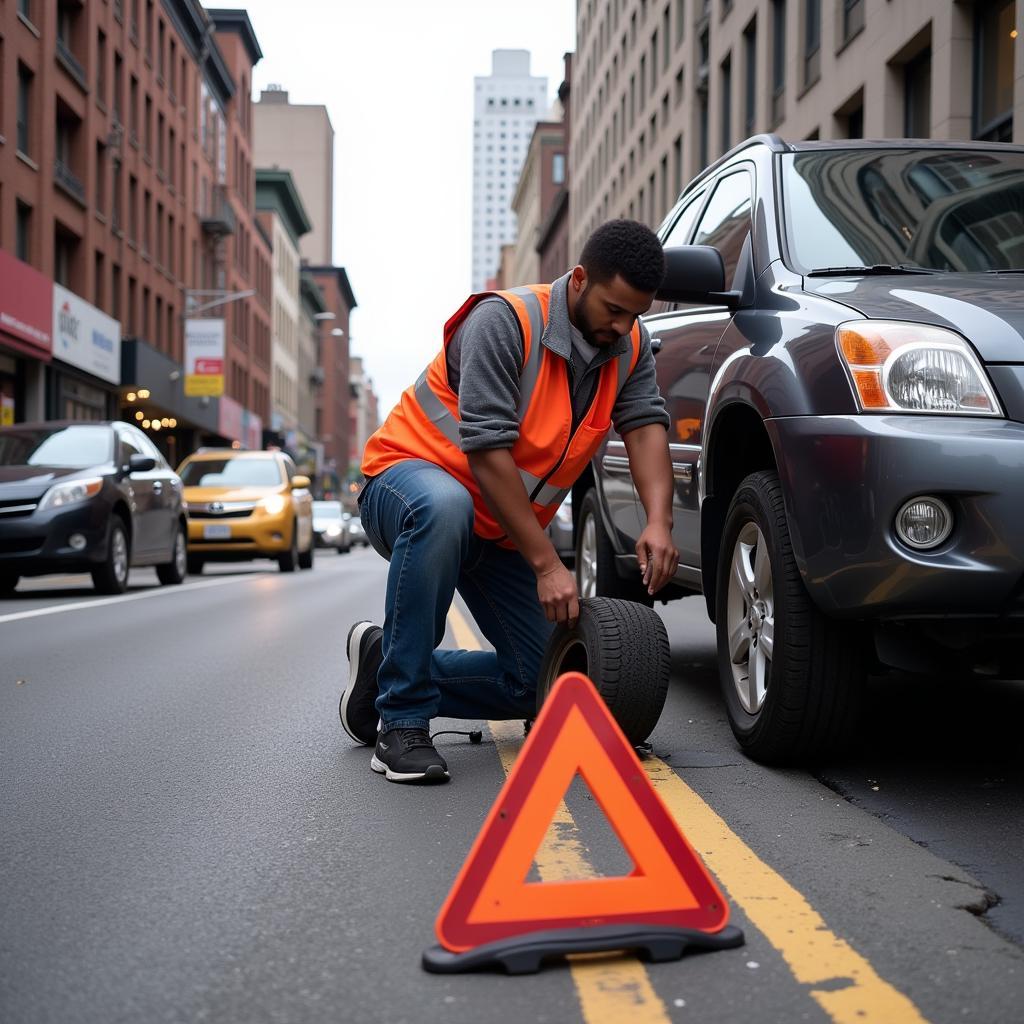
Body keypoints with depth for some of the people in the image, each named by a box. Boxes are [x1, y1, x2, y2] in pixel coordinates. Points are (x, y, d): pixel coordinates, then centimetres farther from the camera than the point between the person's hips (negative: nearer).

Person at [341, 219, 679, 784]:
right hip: (407, 475, -6)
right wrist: (546, 563, -32)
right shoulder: (506, 319, -24)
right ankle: (401, 719, -30)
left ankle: (385, 664, 18)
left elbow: (645, 424, -14)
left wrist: (658, 521, -33)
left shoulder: (630, 344, -2)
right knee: (443, 509, -44)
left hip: (502, 532, 7)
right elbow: (487, 452, -29)